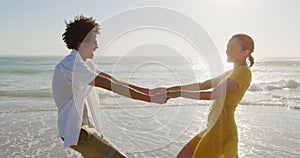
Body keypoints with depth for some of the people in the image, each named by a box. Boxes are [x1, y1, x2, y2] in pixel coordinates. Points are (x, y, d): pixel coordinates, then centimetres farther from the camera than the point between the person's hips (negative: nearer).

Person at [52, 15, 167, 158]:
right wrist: (150, 99, -26)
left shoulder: (84, 63, 10)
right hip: (75, 131, -10)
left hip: (85, 125, 10)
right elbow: (111, 85, -27)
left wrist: (148, 91, -4)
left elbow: (113, 81, 4)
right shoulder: (73, 65, -22)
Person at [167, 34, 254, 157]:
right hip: (214, 129, 9)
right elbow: (203, 85, 16)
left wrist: (179, 93, -22)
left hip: (222, 130, -9)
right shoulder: (231, 73, 17)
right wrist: (174, 88, 8)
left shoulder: (243, 73, -13)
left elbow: (212, 94, -23)